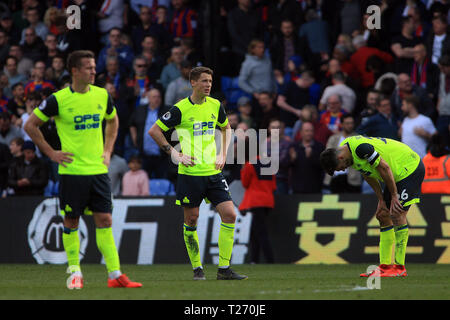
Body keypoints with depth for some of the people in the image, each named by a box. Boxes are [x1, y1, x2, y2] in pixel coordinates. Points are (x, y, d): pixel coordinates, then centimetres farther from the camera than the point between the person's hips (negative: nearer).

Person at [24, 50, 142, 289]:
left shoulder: (102, 96, 4)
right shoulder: (58, 99, -8)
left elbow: (112, 121, 25)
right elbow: (30, 125, 0)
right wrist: (51, 153, -3)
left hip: (98, 170, 3)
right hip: (72, 171, -3)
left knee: (104, 220, 0)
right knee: (71, 222, 2)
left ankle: (115, 274, -1)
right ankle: (74, 272, 14)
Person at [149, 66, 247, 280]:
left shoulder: (215, 105, 7)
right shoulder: (181, 109, -7)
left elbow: (226, 128, 26)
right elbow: (154, 131, -2)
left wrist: (223, 154, 13)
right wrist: (174, 153, -7)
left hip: (213, 172, 4)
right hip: (190, 173, -4)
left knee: (229, 215, -7)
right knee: (191, 220, 2)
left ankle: (224, 269, -1)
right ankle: (197, 268, 16)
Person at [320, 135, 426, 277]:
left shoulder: (361, 148, -30)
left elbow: (384, 168, -25)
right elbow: (368, 175, 10)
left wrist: (394, 195, -16)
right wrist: (381, 200, 6)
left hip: (410, 168, -10)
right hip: (397, 174, 10)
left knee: (397, 215, -15)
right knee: (383, 215, 6)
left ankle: (400, 267, -12)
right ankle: (385, 265, 7)